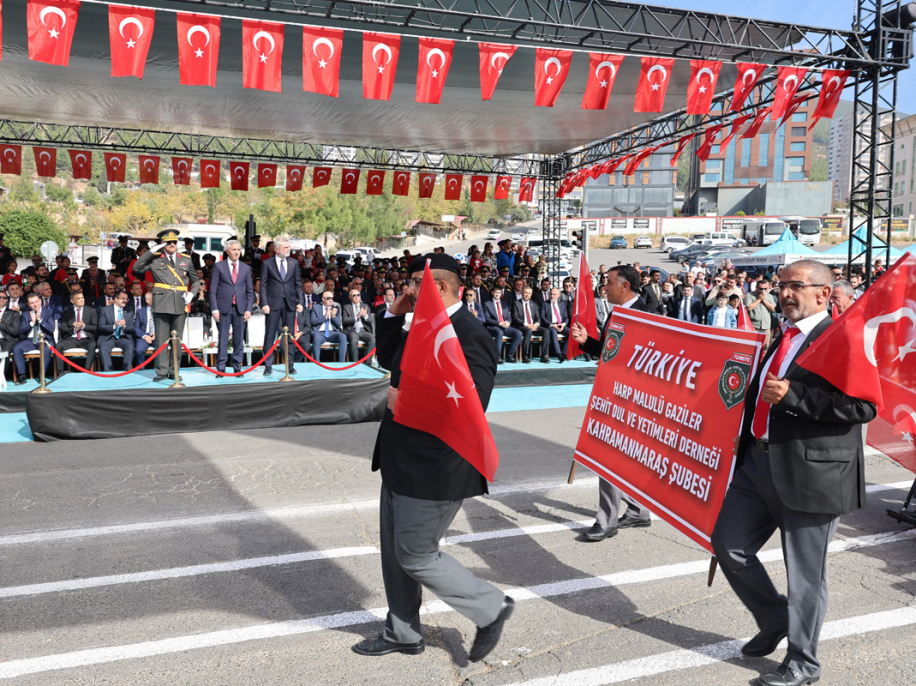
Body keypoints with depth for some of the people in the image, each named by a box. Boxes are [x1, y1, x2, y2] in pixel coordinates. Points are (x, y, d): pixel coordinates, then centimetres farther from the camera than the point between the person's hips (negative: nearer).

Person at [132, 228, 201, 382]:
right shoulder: (155, 259, 7)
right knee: (161, 340, 0)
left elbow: (195, 280, 21)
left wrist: (191, 293, 3)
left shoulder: (186, 260, 13)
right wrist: (152, 251, -6)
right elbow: (137, 268, -4)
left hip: (180, 305, 2)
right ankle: (161, 371, 6)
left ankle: (174, 371, 14)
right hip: (161, 304, -2)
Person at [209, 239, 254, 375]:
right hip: (224, 308, -2)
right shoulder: (219, 266, 4)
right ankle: (221, 369, 6)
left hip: (240, 308, 2)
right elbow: (213, 290, 1)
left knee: (239, 340, 4)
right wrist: (214, 309, -7)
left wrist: (249, 309, 0)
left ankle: (237, 367, 12)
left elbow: (250, 291, 11)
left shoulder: (246, 268, 12)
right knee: (223, 339, 0)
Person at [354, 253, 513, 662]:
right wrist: (393, 316, 8)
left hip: (434, 471, -10)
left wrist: (407, 402, -22)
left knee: (416, 556, 2)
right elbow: (388, 361, 23)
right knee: (394, 551, 20)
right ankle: (402, 633, 39)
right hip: (401, 464, 10)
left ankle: (491, 608, 22)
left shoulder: (469, 337, -21)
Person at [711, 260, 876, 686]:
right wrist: (744, 442, 21)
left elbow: (864, 406, -20)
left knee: (805, 571, 5)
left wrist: (793, 395, -25)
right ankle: (775, 619, 36)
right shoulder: (783, 337, 14)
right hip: (760, 461, 8)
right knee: (728, 544, 12)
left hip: (811, 471, -8)